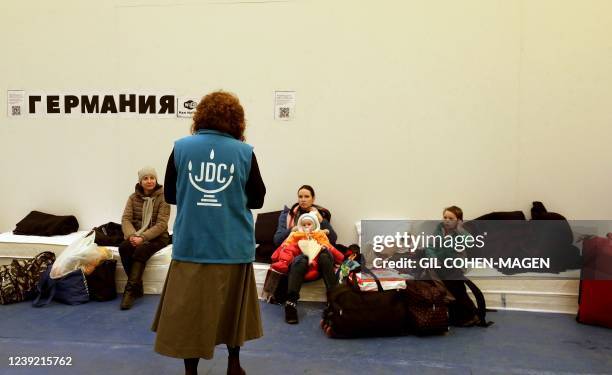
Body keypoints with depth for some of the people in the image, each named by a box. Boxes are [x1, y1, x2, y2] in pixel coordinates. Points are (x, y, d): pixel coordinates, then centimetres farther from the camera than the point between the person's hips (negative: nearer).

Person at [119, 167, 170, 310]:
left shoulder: (162, 197, -7)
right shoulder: (133, 197, 6)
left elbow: (162, 224, -14)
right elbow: (126, 219, -3)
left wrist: (143, 237, -26)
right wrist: (132, 235, -23)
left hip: (157, 237, -3)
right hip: (136, 235, 4)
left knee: (141, 250, -34)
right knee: (123, 247, -28)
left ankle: (131, 289, -25)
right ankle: (137, 286, -17)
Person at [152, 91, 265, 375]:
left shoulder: (181, 147, -4)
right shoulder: (245, 152, -6)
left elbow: (170, 195, 5)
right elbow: (257, 200, 1)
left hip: (190, 244, 0)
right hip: (232, 245, 0)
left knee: (189, 309, 12)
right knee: (232, 306, 18)